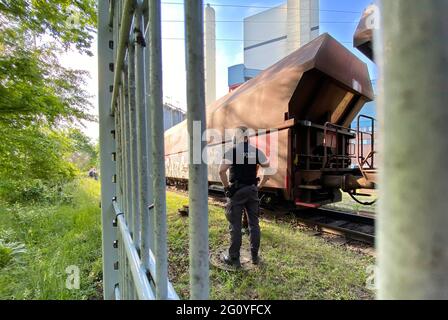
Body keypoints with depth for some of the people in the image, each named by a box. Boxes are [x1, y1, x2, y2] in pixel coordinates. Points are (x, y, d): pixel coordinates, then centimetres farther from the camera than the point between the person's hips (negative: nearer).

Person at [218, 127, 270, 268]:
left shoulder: (231, 151, -8)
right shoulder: (256, 151, 4)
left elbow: (222, 171, -20)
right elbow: (269, 168, 3)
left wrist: (227, 187, -8)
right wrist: (260, 185, 8)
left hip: (236, 191, -4)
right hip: (252, 190, 4)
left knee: (235, 225, 6)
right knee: (254, 224, 15)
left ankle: (234, 258, 19)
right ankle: (255, 256, 27)